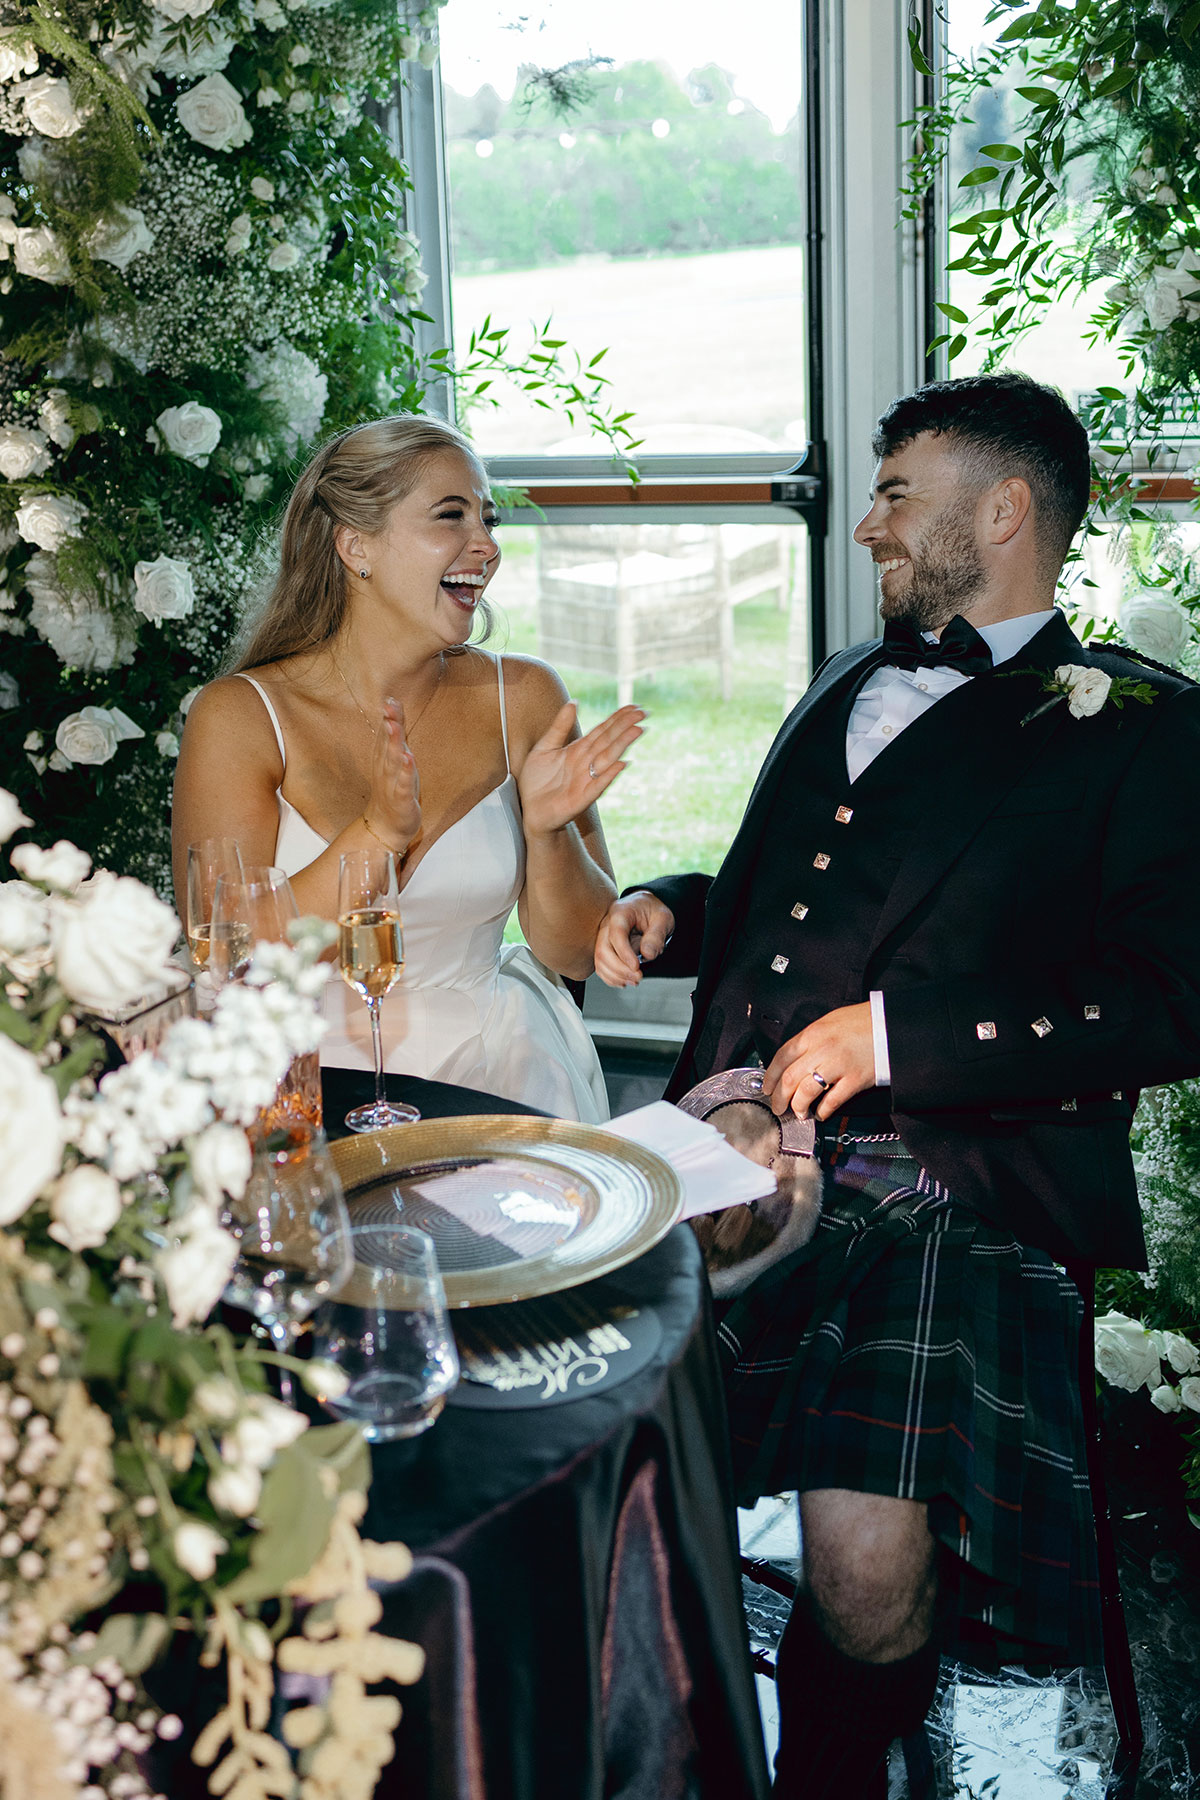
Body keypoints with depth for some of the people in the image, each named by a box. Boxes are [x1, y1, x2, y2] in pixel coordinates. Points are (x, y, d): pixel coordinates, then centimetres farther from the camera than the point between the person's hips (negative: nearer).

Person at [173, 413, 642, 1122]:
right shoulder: (240, 717, -6)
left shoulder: (523, 699, 2)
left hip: (497, 1068, 2)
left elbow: (576, 955, 4)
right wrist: (378, 832, -23)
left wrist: (547, 829, -15)